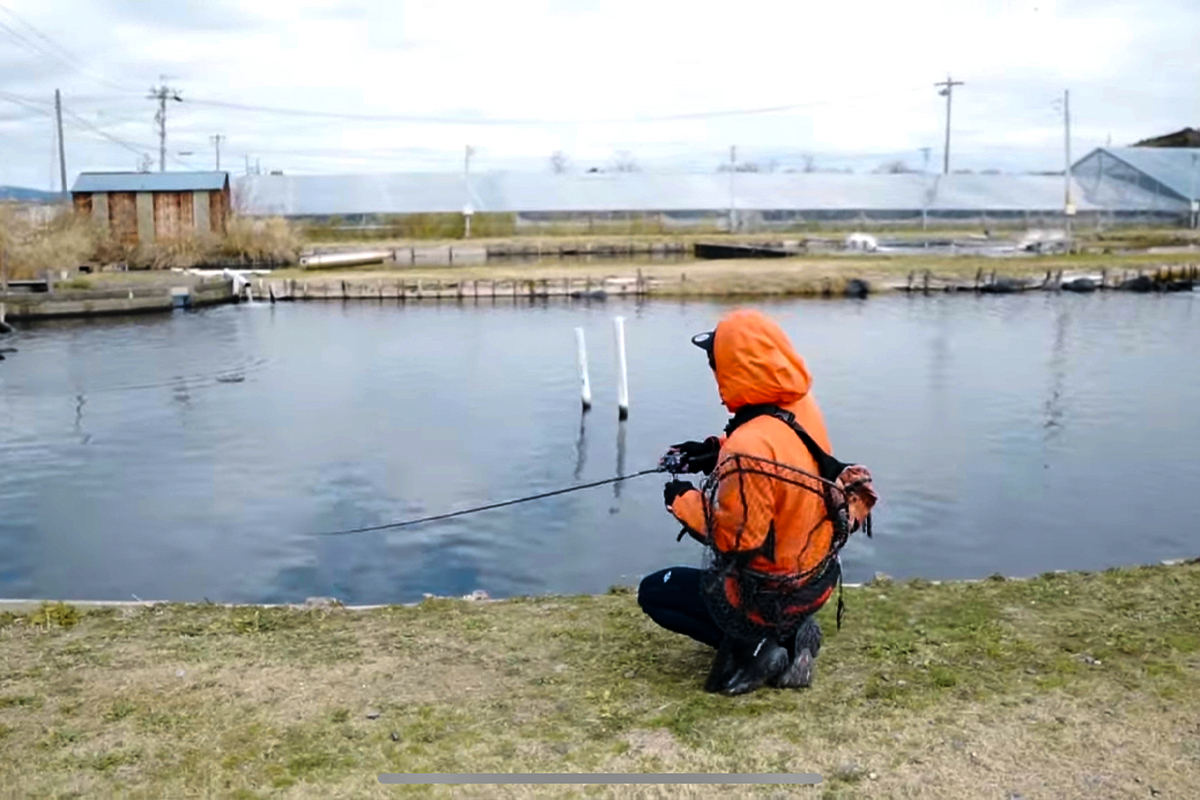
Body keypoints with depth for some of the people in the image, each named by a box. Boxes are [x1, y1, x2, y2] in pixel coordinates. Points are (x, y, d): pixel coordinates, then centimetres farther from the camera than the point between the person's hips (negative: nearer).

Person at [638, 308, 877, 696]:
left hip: (772, 596, -8)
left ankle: (754, 646, 1)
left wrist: (684, 501, -11)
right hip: (815, 578, 8)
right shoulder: (803, 406, -7)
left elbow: (736, 537, -26)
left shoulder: (751, 446, -33)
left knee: (653, 593, 12)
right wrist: (716, 452, 3)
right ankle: (786, 632, 20)